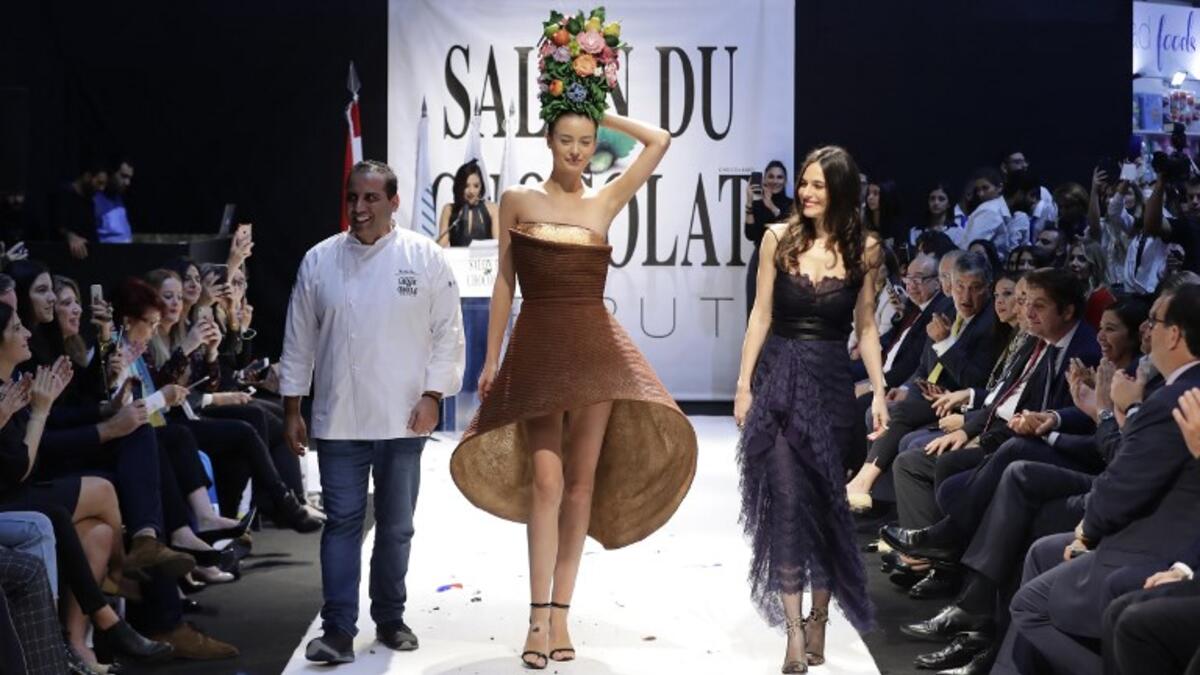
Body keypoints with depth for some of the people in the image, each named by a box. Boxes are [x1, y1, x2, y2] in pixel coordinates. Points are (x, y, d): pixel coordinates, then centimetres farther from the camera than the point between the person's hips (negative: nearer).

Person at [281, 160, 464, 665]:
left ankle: (389, 618, 25)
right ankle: (338, 631, 1)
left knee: (396, 526, 11)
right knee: (342, 523, -1)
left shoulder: (425, 258, -2)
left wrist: (432, 396, -8)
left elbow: (447, 333, 0)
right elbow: (299, 340, 7)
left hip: (403, 419, 0)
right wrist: (292, 409, 6)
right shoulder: (320, 260, 3)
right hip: (338, 419, 0)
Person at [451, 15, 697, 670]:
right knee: (545, 478, -10)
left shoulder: (606, 200, 7)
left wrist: (602, 113, 10)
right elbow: (504, 283, 6)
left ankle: (560, 610, 9)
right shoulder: (518, 200, 4)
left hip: (594, 345, 2)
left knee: (582, 479, 1)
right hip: (537, 346, -2)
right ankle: (539, 616, -7)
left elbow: (660, 140, 6)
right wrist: (492, 357, 2)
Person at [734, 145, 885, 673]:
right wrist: (744, 384, -3)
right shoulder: (779, 238, 1)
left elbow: (866, 326, 7)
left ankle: (818, 618, 19)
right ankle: (796, 630, -6)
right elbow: (761, 316, 2)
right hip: (779, 377, 0)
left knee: (824, 500, 6)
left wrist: (879, 391, 1)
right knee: (786, 500, -7)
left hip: (830, 382, 1)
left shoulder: (864, 248, 2)